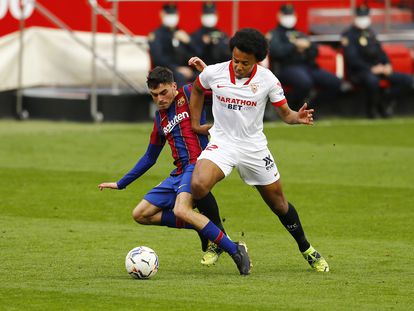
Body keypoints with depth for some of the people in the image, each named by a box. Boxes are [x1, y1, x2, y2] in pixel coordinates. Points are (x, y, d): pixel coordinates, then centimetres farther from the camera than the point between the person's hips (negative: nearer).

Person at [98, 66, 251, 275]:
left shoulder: (189, 94, 2)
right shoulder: (160, 118, 20)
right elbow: (150, 157, 30)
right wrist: (121, 184, 33)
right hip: (179, 173, 9)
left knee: (181, 210, -33)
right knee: (140, 215, 3)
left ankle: (236, 251, -29)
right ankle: (202, 227, 0)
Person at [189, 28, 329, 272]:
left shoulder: (267, 79, -11)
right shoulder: (214, 73, -9)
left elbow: (285, 113, -4)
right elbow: (197, 90, 14)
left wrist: (298, 117, -27)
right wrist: (195, 124, 12)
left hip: (254, 147, 0)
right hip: (221, 142, 0)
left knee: (279, 203, 9)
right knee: (199, 185, -27)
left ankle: (306, 249, 33)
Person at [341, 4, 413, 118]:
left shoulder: (370, 32, 22)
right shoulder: (348, 35, -4)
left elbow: (379, 51, 22)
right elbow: (352, 58, -14)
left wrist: (387, 65, 1)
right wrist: (371, 69, -22)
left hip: (378, 69, 8)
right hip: (358, 72, -8)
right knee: (372, 81, -44)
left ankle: (384, 103, 1)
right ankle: (371, 108, -16)